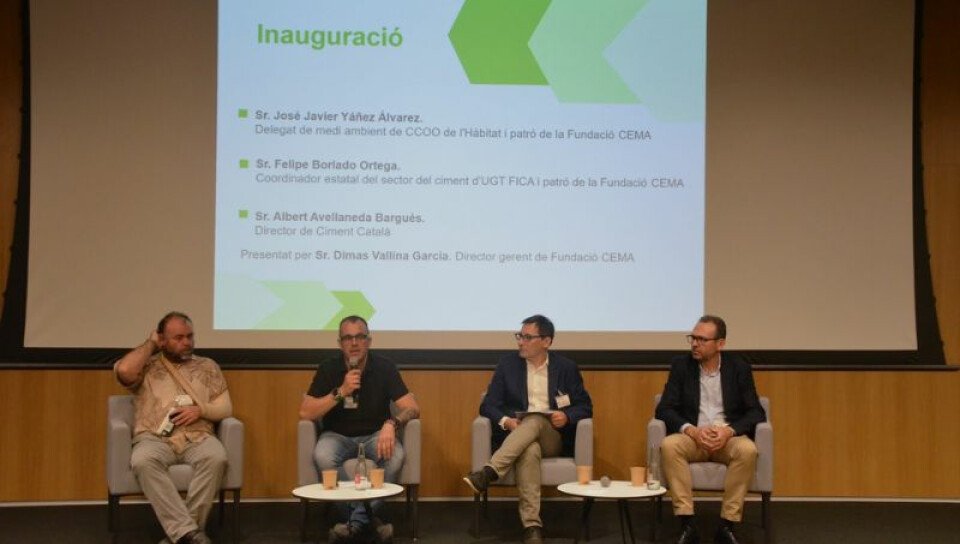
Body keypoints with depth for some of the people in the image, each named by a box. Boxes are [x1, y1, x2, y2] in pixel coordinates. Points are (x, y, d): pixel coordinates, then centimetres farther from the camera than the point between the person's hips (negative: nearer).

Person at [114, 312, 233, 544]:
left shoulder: (207, 366, 20)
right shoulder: (147, 366, 15)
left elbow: (225, 408, 15)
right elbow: (124, 371, -9)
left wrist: (200, 409, -7)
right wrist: (149, 343, 6)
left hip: (198, 437, 1)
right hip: (155, 439, -1)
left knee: (216, 458, -34)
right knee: (143, 461, -37)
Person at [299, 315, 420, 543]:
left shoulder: (384, 367, -7)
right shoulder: (328, 368, -6)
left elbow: (412, 408, -11)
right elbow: (305, 413, -12)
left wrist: (391, 423, -33)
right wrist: (341, 392, -23)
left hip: (375, 435, 0)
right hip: (338, 435, 0)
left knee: (395, 455, -33)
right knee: (322, 456, -33)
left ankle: (357, 521, -20)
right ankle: (368, 519, -22)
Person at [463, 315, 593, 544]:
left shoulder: (566, 367, 8)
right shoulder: (507, 364, 9)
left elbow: (585, 406, 8)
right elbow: (488, 405, 4)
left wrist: (567, 416, -15)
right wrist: (506, 421, -18)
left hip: (553, 438, 0)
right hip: (516, 435, 0)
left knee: (534, 420, -36)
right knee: (529, 450, -39)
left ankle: (488, 473, -47)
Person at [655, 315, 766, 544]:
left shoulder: (739, 367, 1)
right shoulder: (681, 365, 1)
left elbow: (755, 412, -2)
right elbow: (664, 409, -3)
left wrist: (729, 431, -21)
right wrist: (691, 430, -21)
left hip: (728, 437, 0)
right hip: (692, 436, 0)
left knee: (748, 450, -34)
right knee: (669, 445, -32)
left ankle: (726, 525, -22)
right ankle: (687, 525, -28)